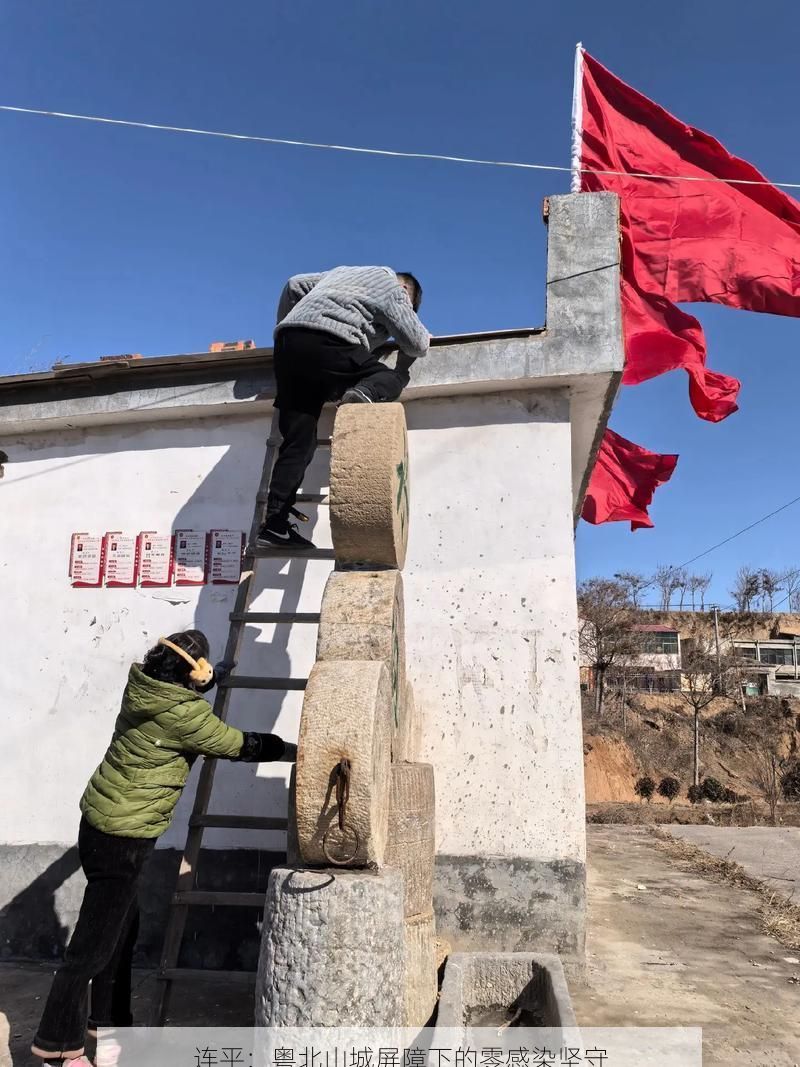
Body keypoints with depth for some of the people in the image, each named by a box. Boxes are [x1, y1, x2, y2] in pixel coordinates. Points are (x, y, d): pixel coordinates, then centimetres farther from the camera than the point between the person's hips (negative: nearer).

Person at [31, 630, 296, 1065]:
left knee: (122, 926, 22)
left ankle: (108, 1020, 37)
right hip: (121, 837, -9)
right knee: (94, 943, 5)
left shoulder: (146, 685, -3)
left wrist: (212, 677, 36)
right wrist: (292, 750, 2)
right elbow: (239, 746, -13)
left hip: (105, 824, 9)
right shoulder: (184, 714, -24)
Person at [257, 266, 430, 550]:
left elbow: (295, 285, 35)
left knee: (298, 439, 3)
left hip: (288, 342, 7)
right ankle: (366, 392, -23)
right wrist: (423, 338, 32)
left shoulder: (344, 272, 35)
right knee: (393, 376, 11)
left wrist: (284, 331, 41)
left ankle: (275, 522, -6)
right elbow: (417, 344, 9)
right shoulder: (391, 288, 13)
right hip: (328, 345, -7)